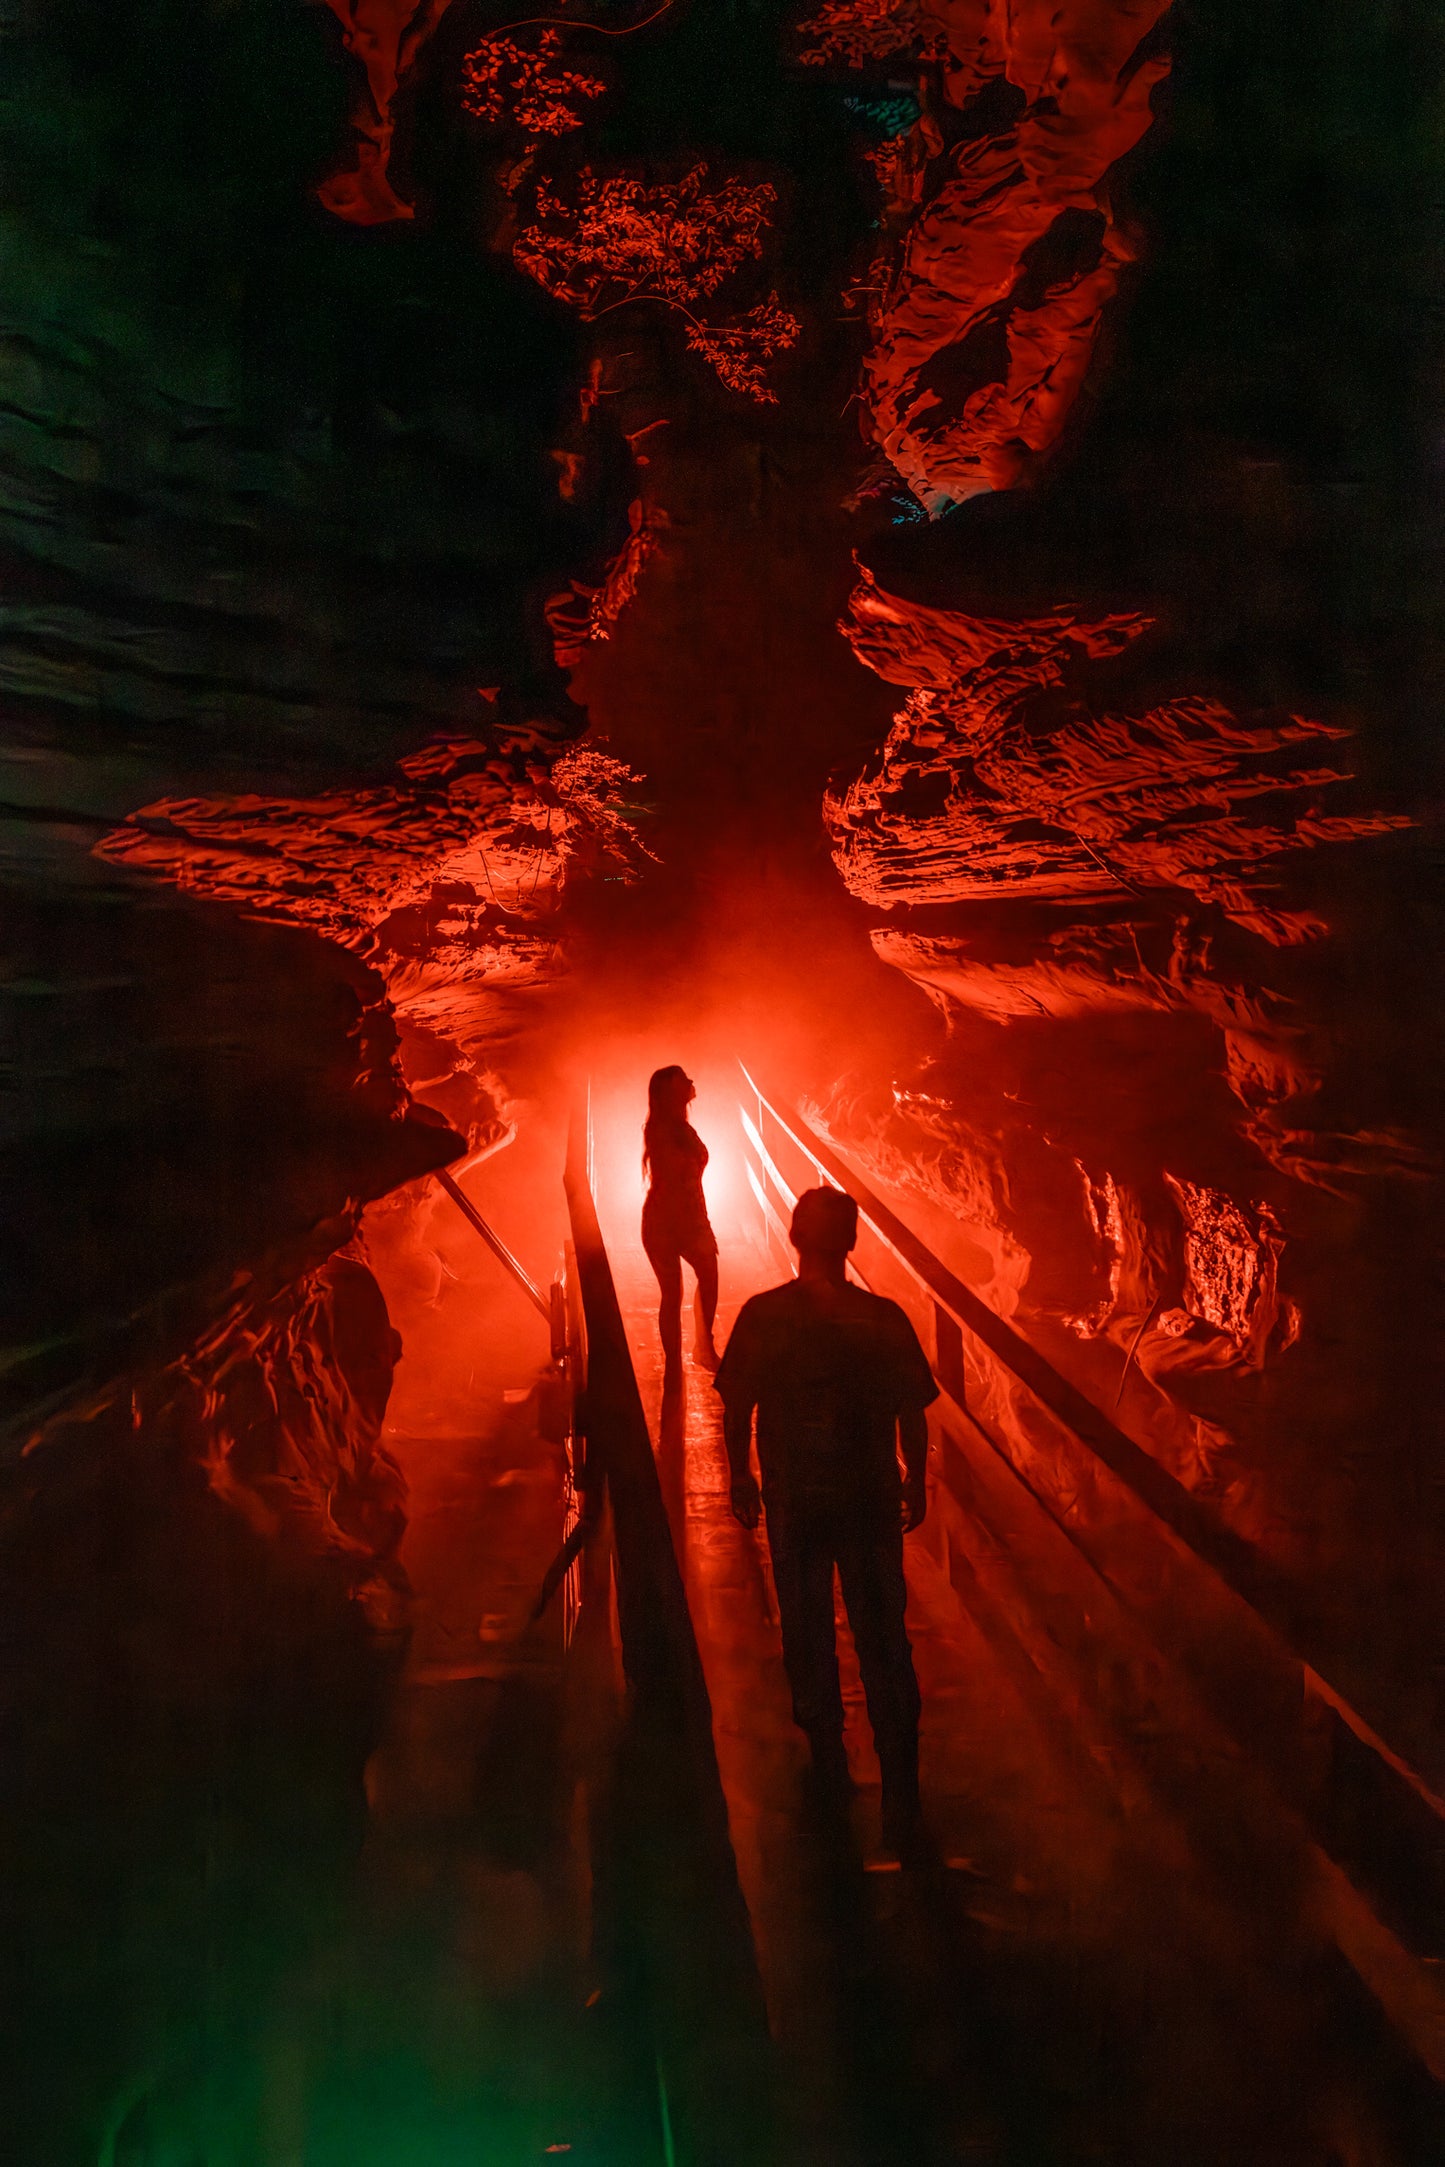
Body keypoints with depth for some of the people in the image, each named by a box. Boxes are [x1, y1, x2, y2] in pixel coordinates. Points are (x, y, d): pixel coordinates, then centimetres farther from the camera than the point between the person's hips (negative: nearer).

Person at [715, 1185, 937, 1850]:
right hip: (870, 1502, 0)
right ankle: (900, 1800, 10)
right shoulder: (884, 1320, -12)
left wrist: (741, 1480, 12)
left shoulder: (761, 1316, -11)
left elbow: (736, 1409, -3)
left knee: (808, 1635, 18)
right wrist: (916, 1482, 12)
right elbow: (912, 1414, -4)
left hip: (792, 1503, 0)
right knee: (883, 1644, 8)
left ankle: (828, 1762, 31)